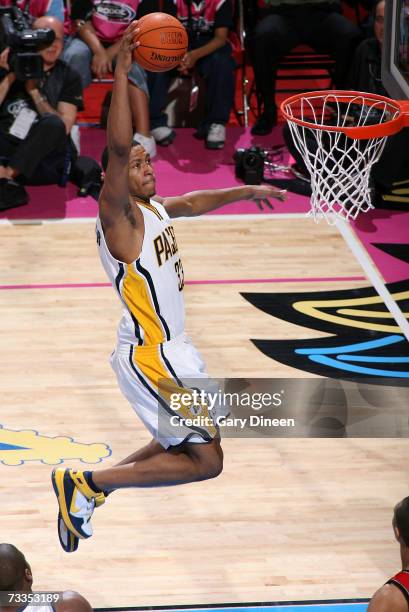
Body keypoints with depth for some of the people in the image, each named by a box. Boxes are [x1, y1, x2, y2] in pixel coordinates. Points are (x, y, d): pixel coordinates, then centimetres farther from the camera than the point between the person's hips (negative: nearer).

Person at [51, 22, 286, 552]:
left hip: (168, 348, 10)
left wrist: (243, 191, 37)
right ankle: (85, 482, -6)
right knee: (206, 460, -10)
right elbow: (117, 148, -33)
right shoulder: (118, 215, -17)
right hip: (151, 355, -10)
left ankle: (87, 489, 27)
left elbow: (193, 203, 32)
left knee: (181, 445, 25)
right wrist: (121, 72, -35)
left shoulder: (154, 207, 9)